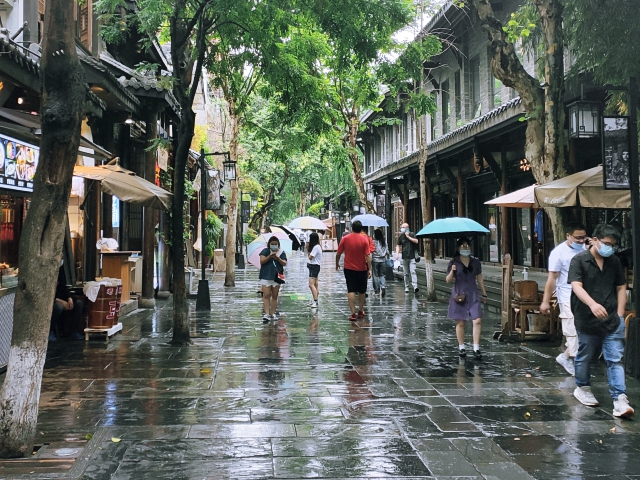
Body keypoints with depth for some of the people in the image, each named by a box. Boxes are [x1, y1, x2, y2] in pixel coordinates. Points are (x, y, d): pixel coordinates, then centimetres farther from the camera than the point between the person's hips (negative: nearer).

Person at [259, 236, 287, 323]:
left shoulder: (281, 253, 8)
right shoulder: (265, 251, 4)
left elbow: (284, 263, -3)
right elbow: (261, 261, -8)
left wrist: (278, 258, -20)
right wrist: (269, 256, -21)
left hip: (276, 276, 2)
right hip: (266, 276, -2)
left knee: (275, 296, 6)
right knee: (266, 295, -9)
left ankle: (273, 314, 12)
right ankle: (266, 314, -13)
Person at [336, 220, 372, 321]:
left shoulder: (345, 238, -6)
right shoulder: (364, 240, -8)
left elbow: (338, 254, -1)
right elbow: (368, 256, -12)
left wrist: (337, 264, 15)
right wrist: (369, 269, -8)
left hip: (349, 268, 0)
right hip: (362, 269, 0)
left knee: (351, 291, -2)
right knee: (361, 291, 16)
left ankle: (353, 314, -12)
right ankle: (360, 311, 28)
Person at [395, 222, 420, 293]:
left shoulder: (412, 234, 0)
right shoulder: (401, 236, 7)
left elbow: (416, 241, -15)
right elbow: (398, 245, 14)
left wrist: (408, 236, -13)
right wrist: (397, 253, -1)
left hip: (412, 257, -3)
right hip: (404, 257, 3)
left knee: (413, 271, -15)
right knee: (406, 273, 7)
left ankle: (415, 286, -22)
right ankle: (406, 287, 13)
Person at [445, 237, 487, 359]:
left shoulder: (476, 262, 7)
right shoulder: (454, 263, -2)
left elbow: (479, 278, 15)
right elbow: (448, 280, -4)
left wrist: (484, 294, 16)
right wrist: (452, 271, -23)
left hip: (473, 295, 2)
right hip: (459, 294, -2)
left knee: (477, 320, -9)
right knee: (460, 322, 3)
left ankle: (476, 349, -6)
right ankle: (462, 348, 15)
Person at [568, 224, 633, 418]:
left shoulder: (614, 262, 7)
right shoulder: (579, 260, -8)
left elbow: (621, 287, 13)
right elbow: (576, 286, -19)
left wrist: (620, 313, 3)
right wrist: (593, 304, -36)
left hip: (612, 321, 3)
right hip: (587, 321, -3)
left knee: (615, 360, -3)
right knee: (585, 357, 14)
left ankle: (620, 400, -6)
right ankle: (582, 389, 36)